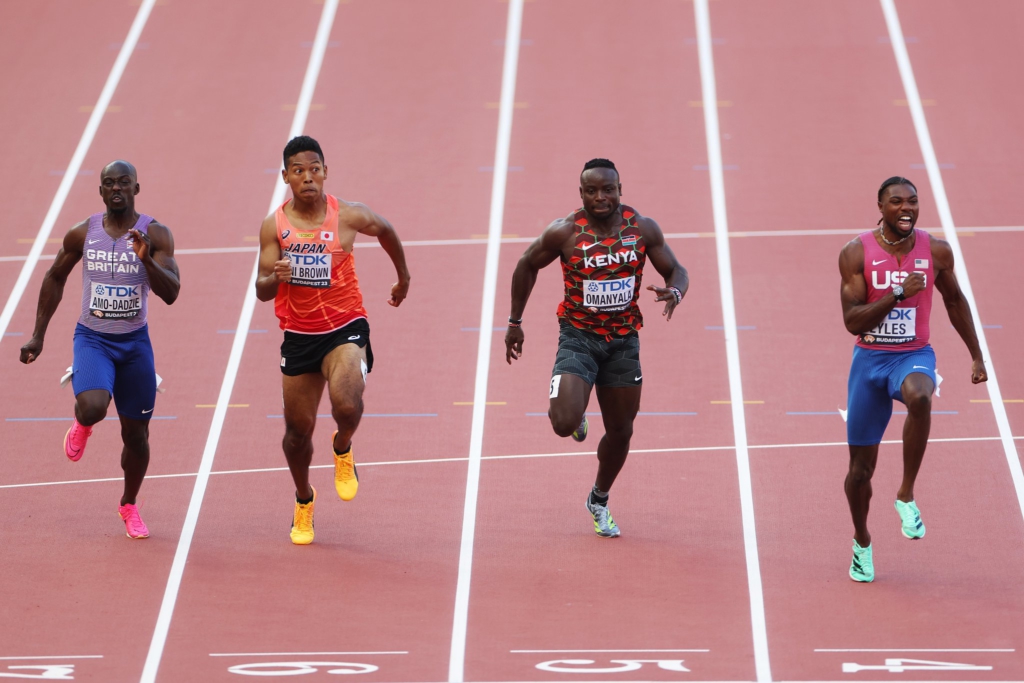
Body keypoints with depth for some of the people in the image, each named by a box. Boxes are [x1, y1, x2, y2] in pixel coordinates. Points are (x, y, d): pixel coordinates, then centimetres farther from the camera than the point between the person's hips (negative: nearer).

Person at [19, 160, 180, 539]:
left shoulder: (155, 234, -8)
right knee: (93, 407, -28)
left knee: (135, 433, 7)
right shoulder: (82, 234, -3)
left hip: (135, 341, 1)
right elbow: (55, 278, 12)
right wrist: (38, 334, 12)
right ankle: (82, 424, 11)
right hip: (92, 338, -1)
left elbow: (171, 293, -16)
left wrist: (147, 260, -33)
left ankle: (129, 506, 32)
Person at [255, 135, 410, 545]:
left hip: (345, 329, -2)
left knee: (346, 406, -29)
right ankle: (304, 502, 38)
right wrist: (275, 277, -29)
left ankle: (343, 450, 8)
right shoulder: (274, 226, -5)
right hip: (298, 336, 3)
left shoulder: (348, 216, -9)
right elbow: (261, 291, -5)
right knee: (298, 428, 10)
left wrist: (403, 277, 27)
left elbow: (385, 231, 14)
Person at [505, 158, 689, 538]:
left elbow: (677, 271, 2)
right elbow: (527, 266, 1)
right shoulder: (565, 233, -14)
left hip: (624, 339, 3)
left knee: (620, 431, 12)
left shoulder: (643, 229, -7)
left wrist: (674, 292, -23)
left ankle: (599, 501, 38)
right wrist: (515, 322, 4)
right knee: (564, 425, -22)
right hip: (579, 336, -3)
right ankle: (576, 415, 18)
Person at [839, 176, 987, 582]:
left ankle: (906, 496, -22)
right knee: (861, 468, 5)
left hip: (914, 355, 0)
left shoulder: (936, 252, -3)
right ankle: (862, 542, 33)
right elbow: (853, 321, -16)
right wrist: (899, 294, -28)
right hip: (870, 360, 0)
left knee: (919, 398, -39)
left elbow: (954, 301, 14)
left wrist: (977, 357, 16)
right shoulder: (857, 254, -9)